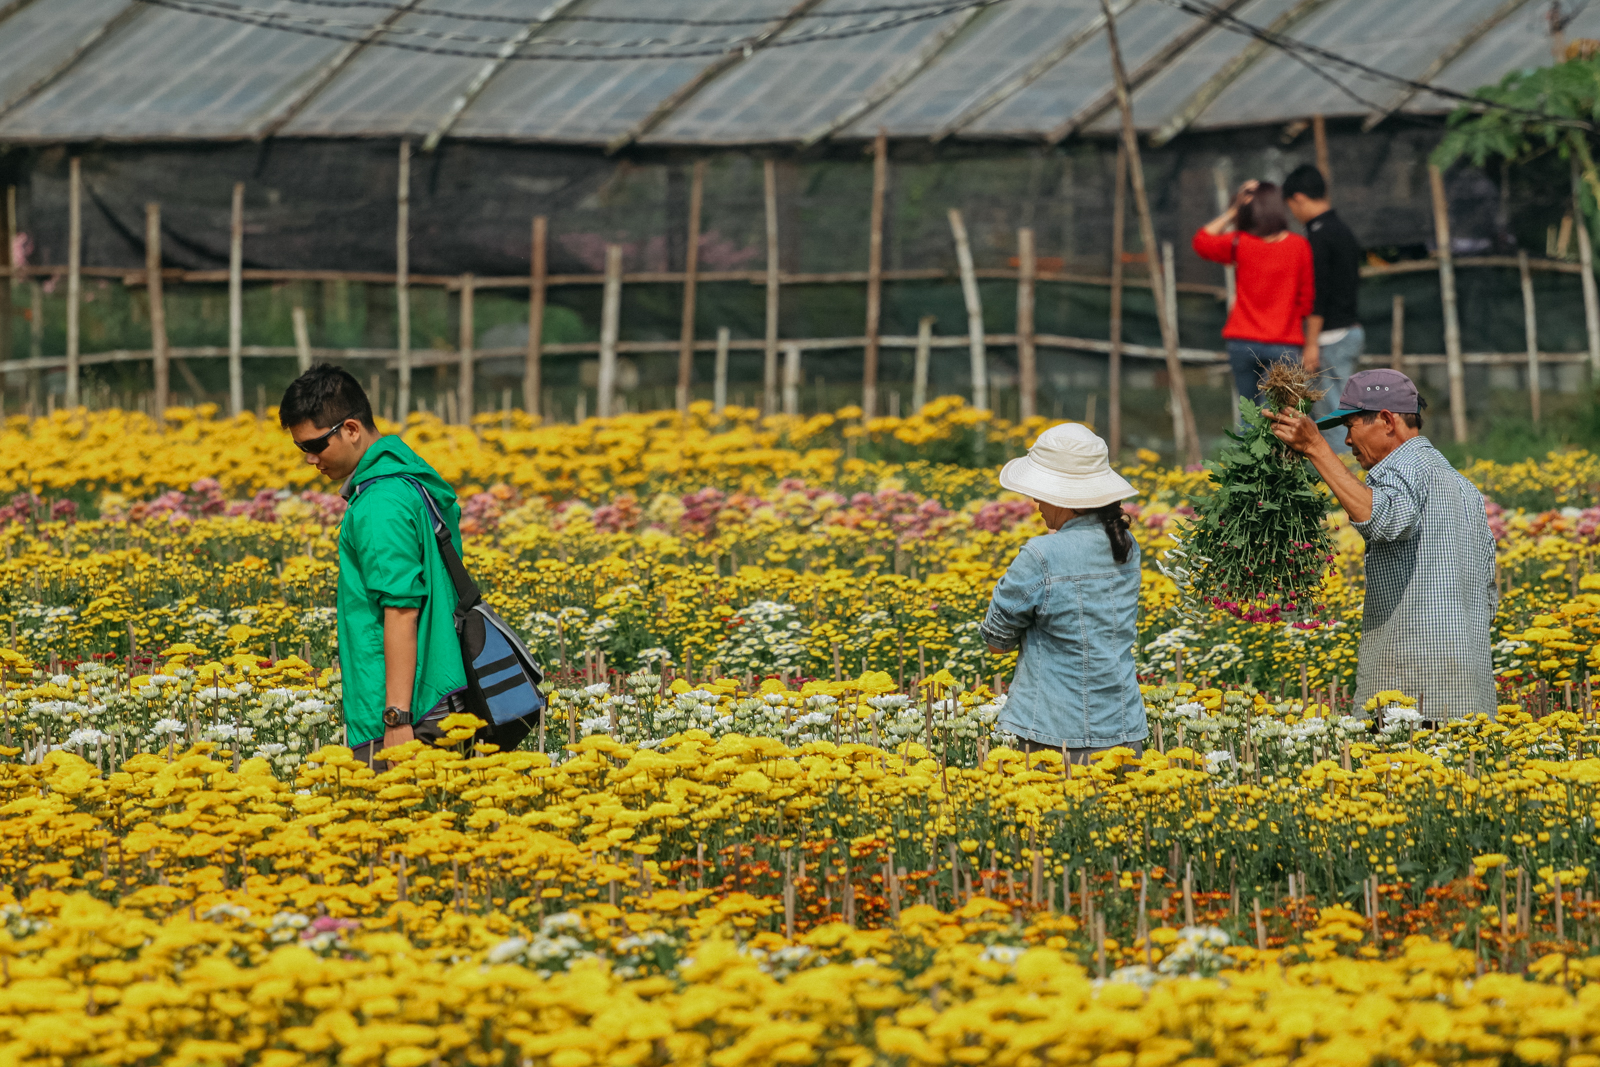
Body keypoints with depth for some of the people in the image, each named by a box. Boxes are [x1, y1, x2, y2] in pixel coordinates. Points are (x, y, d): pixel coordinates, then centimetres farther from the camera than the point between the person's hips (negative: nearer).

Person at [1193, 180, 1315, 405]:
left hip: (1243, 342, 1)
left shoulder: (1239, 243, -3)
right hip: (1284, 344, -1)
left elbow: (1201, 240, 15)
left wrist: (1233, 210, 10)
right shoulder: (1299, 246, -3)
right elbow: (1306, 298, 1)